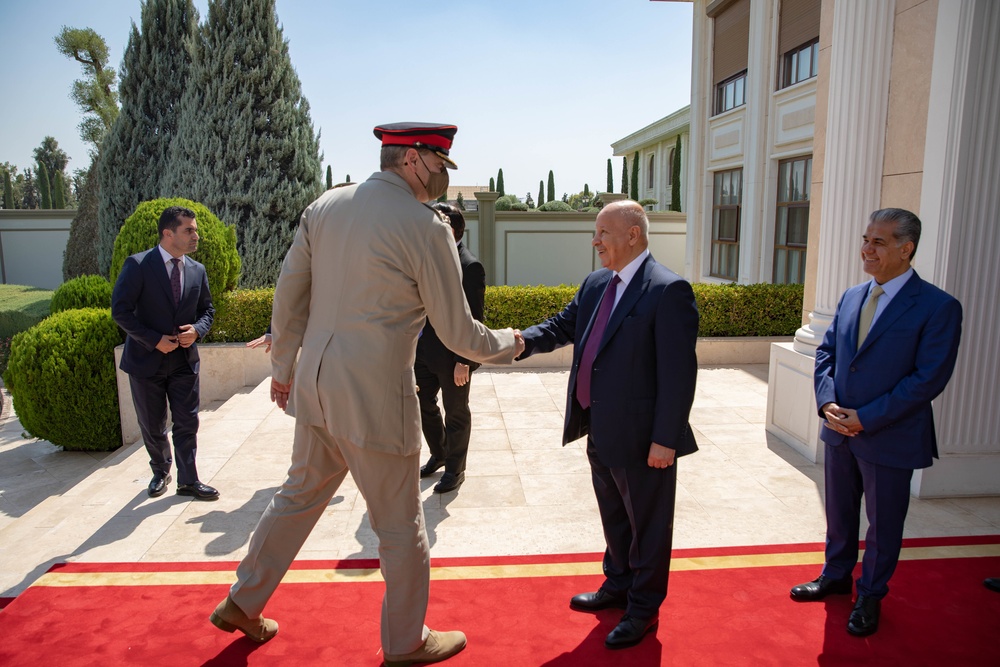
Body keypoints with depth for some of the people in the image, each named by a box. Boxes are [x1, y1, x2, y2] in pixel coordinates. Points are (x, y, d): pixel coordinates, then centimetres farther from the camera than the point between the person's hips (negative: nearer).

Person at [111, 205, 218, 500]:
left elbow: (207, 309, 12)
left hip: (184, 358, 3)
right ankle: (161, 472, 35)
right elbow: (120, 310, -12)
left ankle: (188, 481, 15)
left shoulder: (197, 270, 3)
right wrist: (154, 340, -18)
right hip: (146, 359, -3)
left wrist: (197, 329, -9)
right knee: (152, 426, 12)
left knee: (187, 423, 3)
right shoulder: (138, 265, -12)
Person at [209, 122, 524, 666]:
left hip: (315, 384, 7)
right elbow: (458, 334, -9)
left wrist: (283, 367, 20)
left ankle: (242, 604, 42)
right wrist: (508, 344, 10)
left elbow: (288, 295, 8)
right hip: (375, 396, -7)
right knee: (400, 526, 12)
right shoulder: (425, 227, -14)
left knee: (299, 495, 25)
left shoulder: (324, 206, 4)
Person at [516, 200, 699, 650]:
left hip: (641, 437, -8)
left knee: (647, 524, 13)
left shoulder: (668, 291, -18)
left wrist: (665, 439, -20)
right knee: (613, 516, 25)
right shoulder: (597, 283, 7)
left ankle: (643, 609, 32)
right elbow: (563, 326, 13)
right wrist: (523, 341, -7)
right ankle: (618, 586, 46)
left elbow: (679, 372, -20)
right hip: (601, 431, 8)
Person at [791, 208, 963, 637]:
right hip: (839, 432, 5)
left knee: (883, 524, 13)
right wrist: (828, 402, -8)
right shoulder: (851, 298, 5)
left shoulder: (938, 307, -13)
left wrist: (865, 418, -19)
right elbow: (825, 353, 9)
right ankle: (836, 577, 42)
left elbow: (929, 378, -17)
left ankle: (870, 596, 33)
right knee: (839, 514, 21)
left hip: (890, 439, -5)